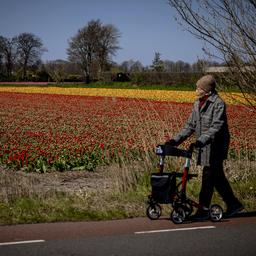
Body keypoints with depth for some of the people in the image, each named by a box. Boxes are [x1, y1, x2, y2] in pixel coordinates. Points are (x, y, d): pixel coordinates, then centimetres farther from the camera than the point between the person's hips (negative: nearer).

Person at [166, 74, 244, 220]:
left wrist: (202, 140, -32)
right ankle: (234, 205, 23)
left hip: (216, 147, -8)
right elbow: (191, 125, 15)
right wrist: (176, 140, 6)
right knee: (218, 178, 12)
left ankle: (203, 210, 1)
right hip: (205, 147, 8)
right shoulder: (198, 104, 12)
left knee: (209, 178, -5)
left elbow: (216, 126, -22)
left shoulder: (218, 104, -13)